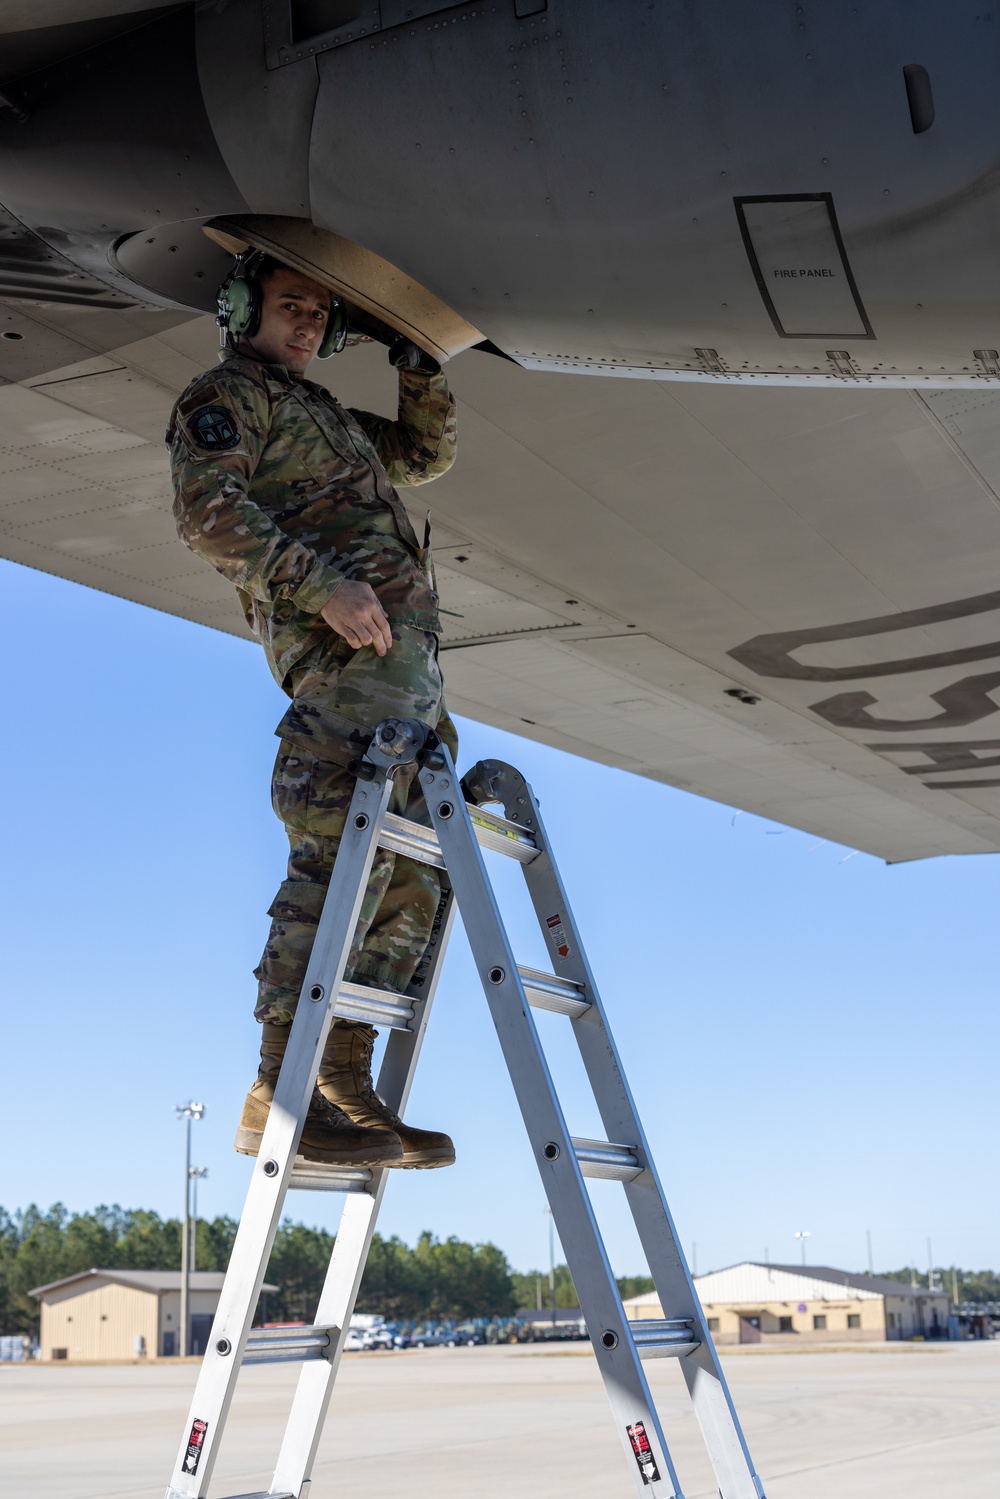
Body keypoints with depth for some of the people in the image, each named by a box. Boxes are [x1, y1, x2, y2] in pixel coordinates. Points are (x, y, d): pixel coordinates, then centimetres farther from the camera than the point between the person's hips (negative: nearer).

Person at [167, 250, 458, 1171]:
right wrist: (322, 583, -21)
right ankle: (282, 1092, -23)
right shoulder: (225, 396, 8)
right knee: (342, 854, -20)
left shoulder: (322, 413, 35)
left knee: (412, 873, 3)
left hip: (404, 656, 10)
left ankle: (344, 1080, 1)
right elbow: (207, 508, -10)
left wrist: (419, 369, 24)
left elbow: (426, 455, 42)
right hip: (350, 644, -9)